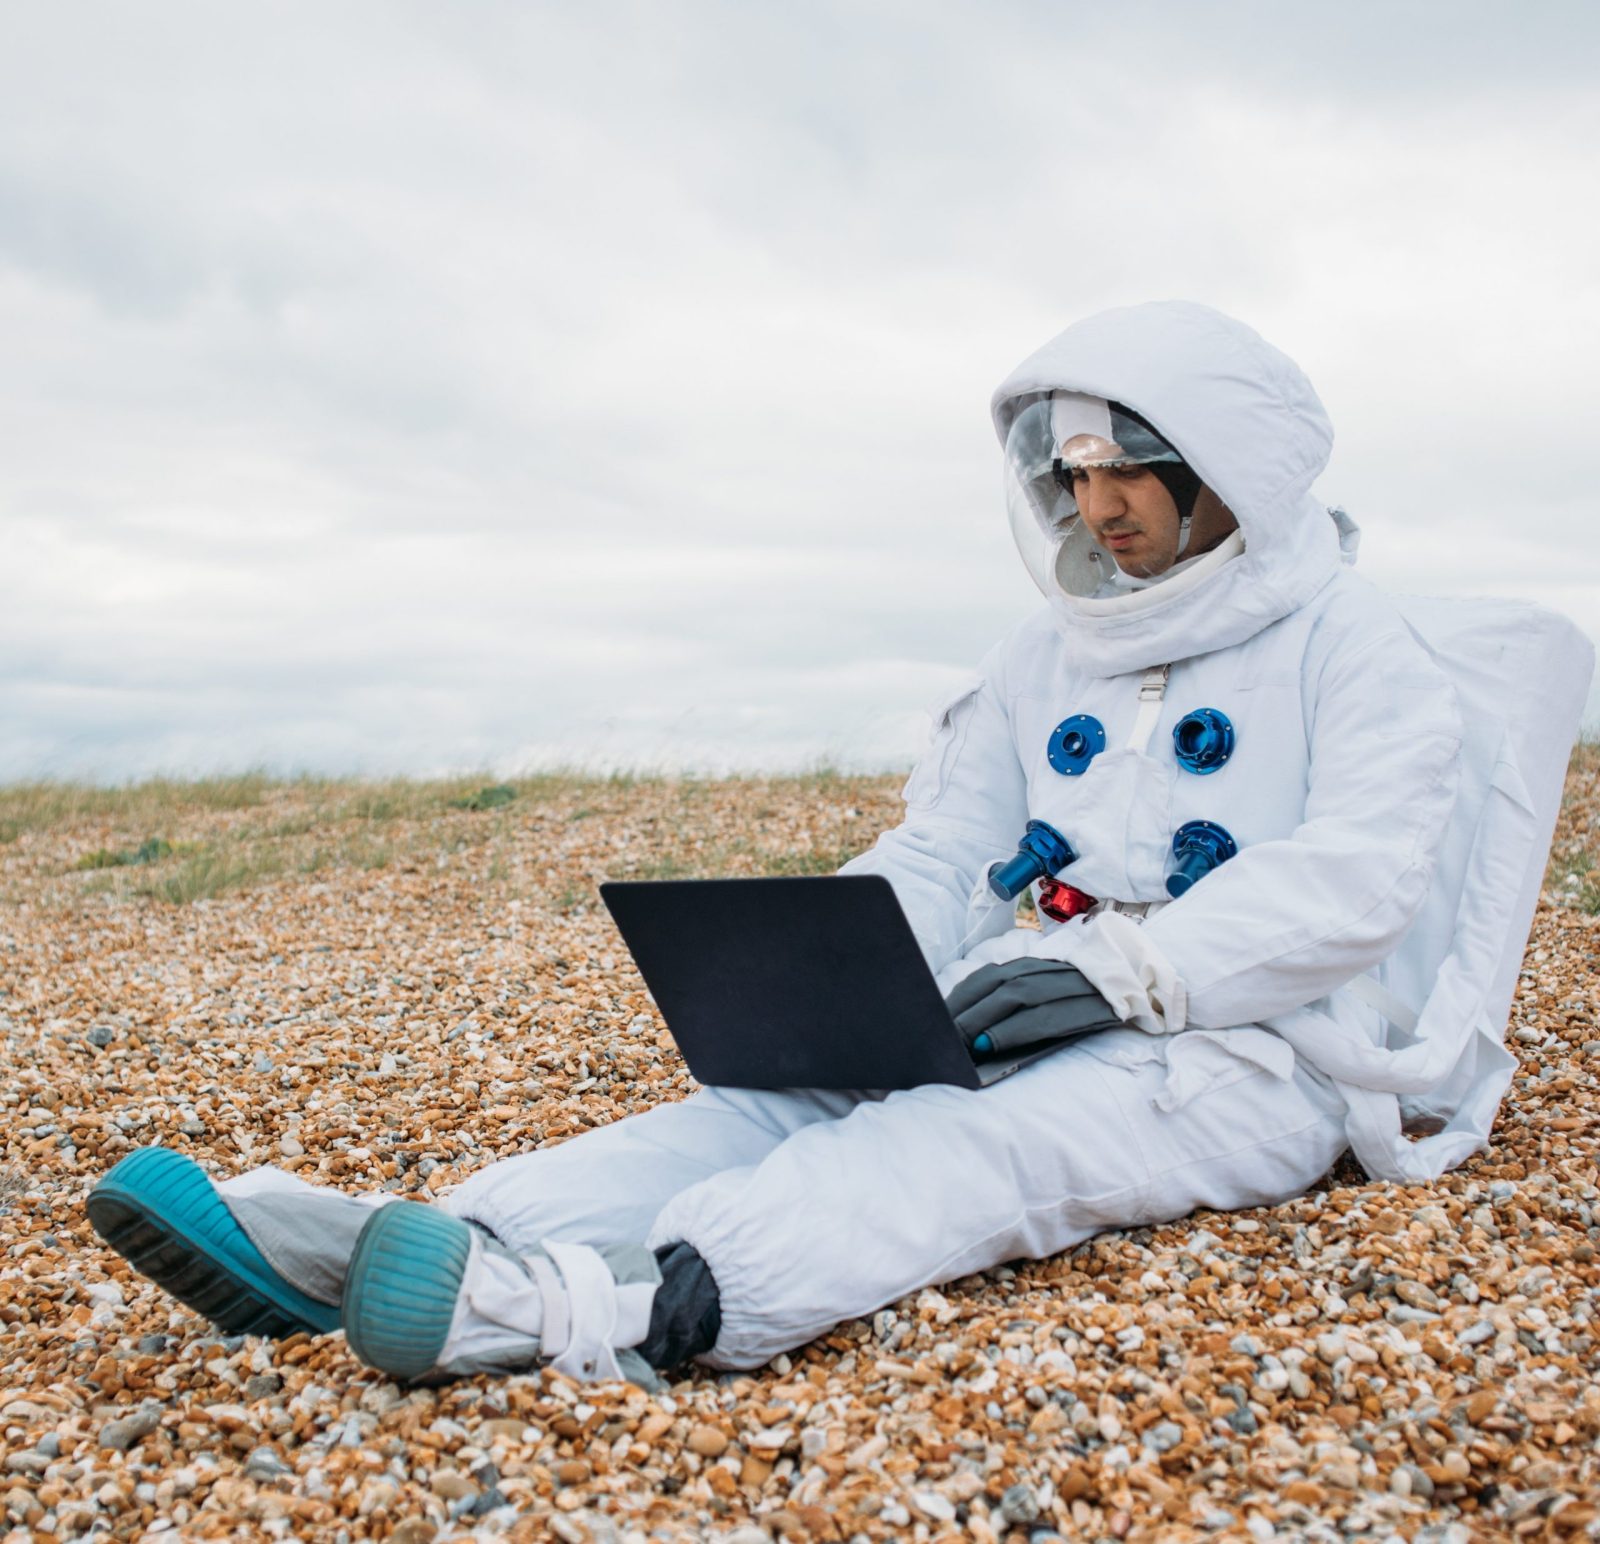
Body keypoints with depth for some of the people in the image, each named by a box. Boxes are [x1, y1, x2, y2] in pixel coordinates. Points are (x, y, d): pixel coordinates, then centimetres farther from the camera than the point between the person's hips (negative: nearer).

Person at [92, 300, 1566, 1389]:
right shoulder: (1044, 659, 19)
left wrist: (1123, 966, -25)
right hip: (1055, 1025, 5)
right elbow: (935, 854, 12)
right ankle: (373, 1247, -36)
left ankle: (615, 1305, -60)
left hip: (1246, 1048, -5)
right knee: (792, 1095, -20)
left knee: (978, 1137, -35)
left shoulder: (1351, 643, 1)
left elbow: (1359, 877, -13)